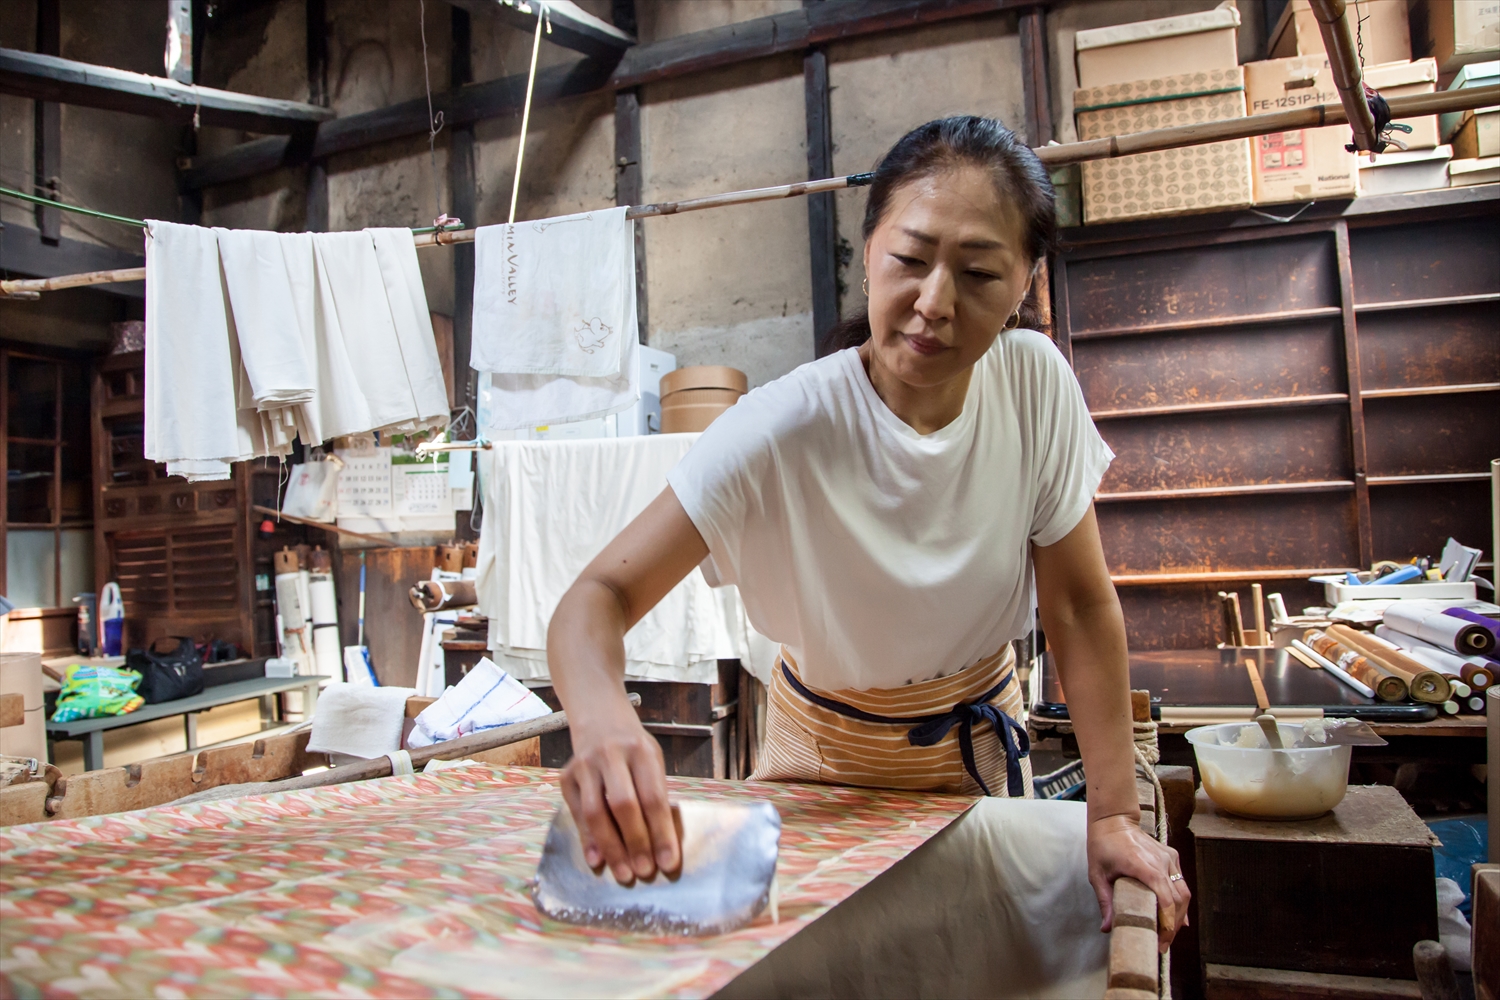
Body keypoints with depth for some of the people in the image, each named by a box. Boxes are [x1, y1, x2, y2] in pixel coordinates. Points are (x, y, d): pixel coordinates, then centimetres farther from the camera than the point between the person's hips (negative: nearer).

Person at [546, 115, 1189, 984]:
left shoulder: (1036, 381, -21)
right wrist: (603, 718, -56)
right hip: (833, 750, -2)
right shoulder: (783, 431, -31)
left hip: (982, 740, 3)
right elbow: (600, 596, -34)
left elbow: (1081, 605, -15)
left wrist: (1113, 815, -21)